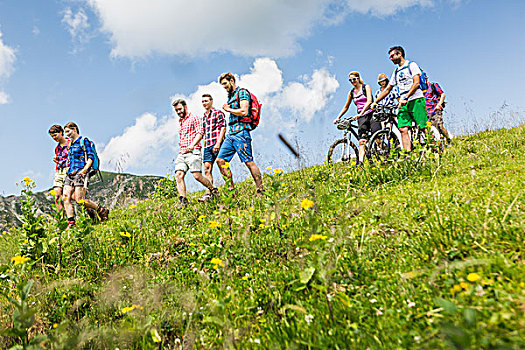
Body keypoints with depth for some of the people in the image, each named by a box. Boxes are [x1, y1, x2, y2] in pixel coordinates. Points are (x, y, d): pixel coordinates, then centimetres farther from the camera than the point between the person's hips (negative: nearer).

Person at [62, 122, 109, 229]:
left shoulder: (84, 141, 1)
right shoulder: (70, 144, 24)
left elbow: (91, 157, -8)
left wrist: (85, 169, -20)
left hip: (80, 173, -8)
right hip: (70, 174, 8)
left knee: (79, 200, -14)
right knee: (66, 198, -6)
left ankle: (102, 211, 3)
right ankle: (71, 224, -3)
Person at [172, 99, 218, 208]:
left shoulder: (194, 118, 6)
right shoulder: (180, 122, 28)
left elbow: (200, 133, -7)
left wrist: (192, 145, -20)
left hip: (193, 151, -6)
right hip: (181, 153, 7)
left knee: (197, 175, -16)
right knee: (179, 175, -14)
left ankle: (213, 190, 6)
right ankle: (183, 200, -19)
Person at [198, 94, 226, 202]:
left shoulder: (218, 113, 3)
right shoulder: (203, 117, 24)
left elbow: (223, 128, -7)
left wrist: (218, 143, -17)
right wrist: (204, 148, 18)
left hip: (217, 143, -6)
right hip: (207, 145, 6)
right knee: (207, 169, -3)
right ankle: (208, 194, -8)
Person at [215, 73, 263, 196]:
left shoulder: (242, 92, -4)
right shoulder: (230, 96, 23)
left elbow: (244, 112, -17)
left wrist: (228, 109, -5)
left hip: (240, 132, -9)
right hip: (230, 133, 9)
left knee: (249, 162, -9)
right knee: (220, 160, 1)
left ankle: (260, 191, -3)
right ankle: (231, 188, 5)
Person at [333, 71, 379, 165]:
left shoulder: (366, 87, 1)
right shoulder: (351, 92, 15)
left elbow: (369, 101, -14)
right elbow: (346, 107, 23)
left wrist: (361, 113, -26)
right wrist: (338, 118, 13)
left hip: (371, 114, -3)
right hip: (361, 118, 3)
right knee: (362, 141, -10)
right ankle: (360, 162, -21)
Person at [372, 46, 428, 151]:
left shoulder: (411, 65, 2)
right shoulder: (396, 72, 23)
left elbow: (416, 83, -11)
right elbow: (387, 89, 25)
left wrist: (405, 98, -21)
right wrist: (375, 102, 15)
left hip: (416, 100, -6)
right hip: (403, 103, 6)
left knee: (422, 128, -10)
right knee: (403, 130, -10)